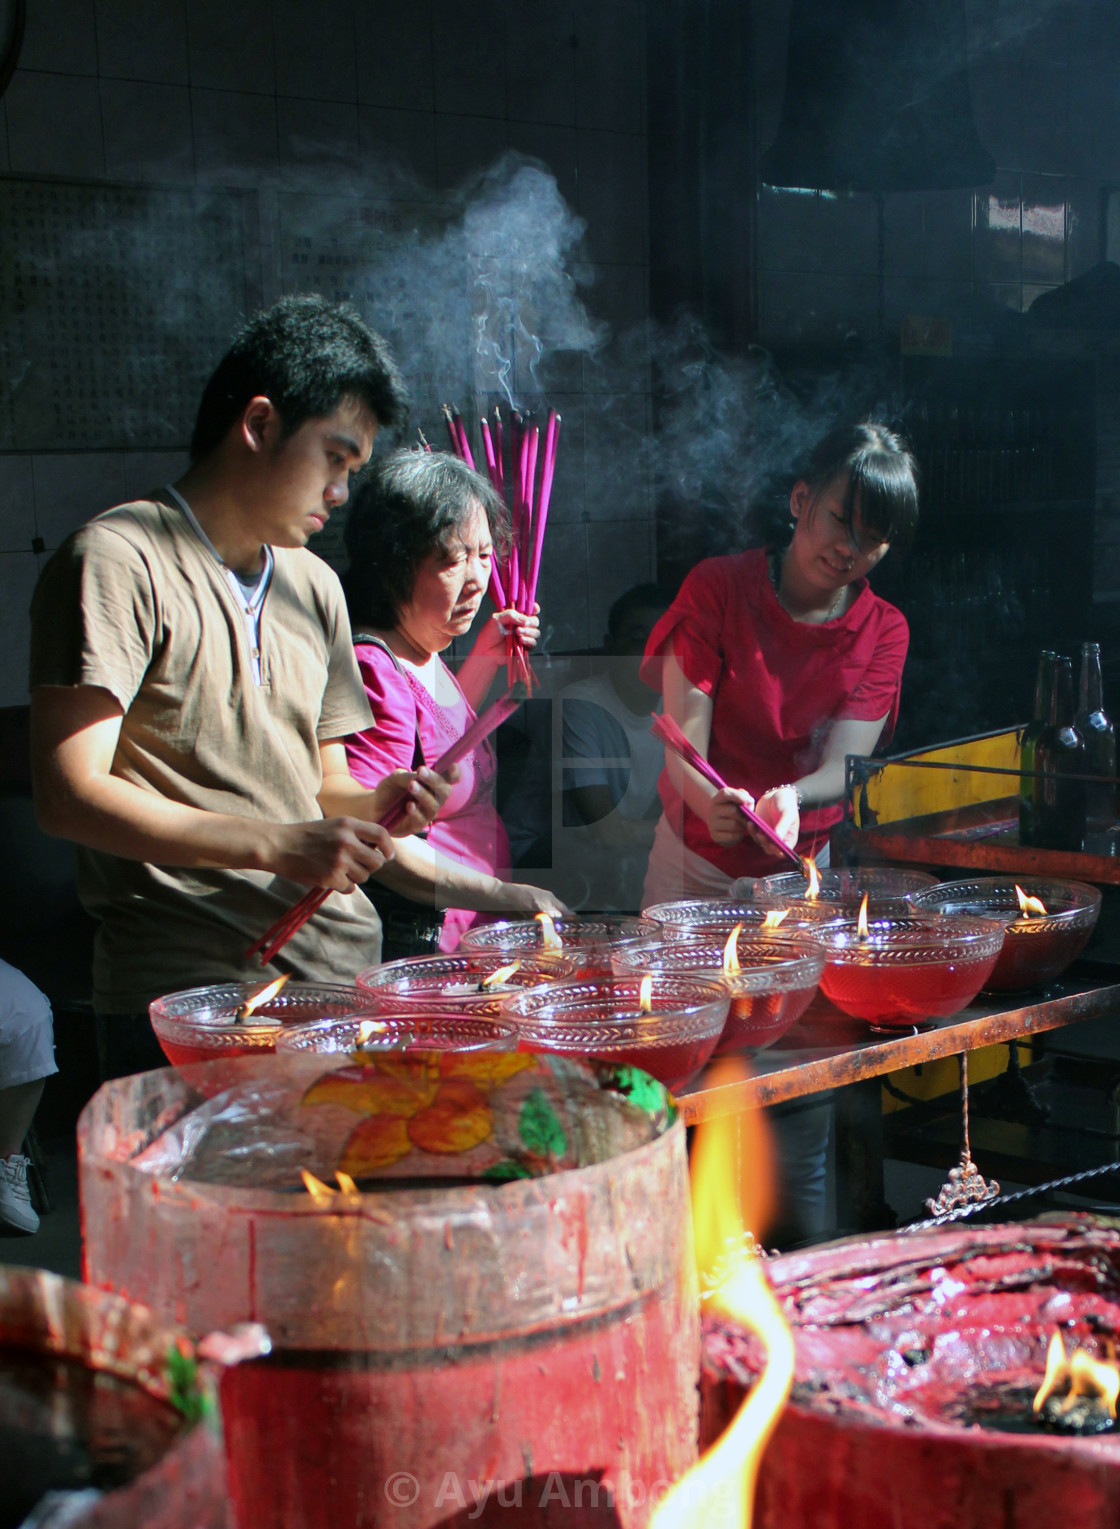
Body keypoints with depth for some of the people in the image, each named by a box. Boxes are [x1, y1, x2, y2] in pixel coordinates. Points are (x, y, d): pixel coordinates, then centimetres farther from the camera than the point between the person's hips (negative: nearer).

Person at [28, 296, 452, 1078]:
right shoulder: (118, 560, -5)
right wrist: (277, 845, -19)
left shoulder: (314, 585, 20)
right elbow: (69, 793, -13)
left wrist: (375, 804, 0)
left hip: (341, 970, 7)